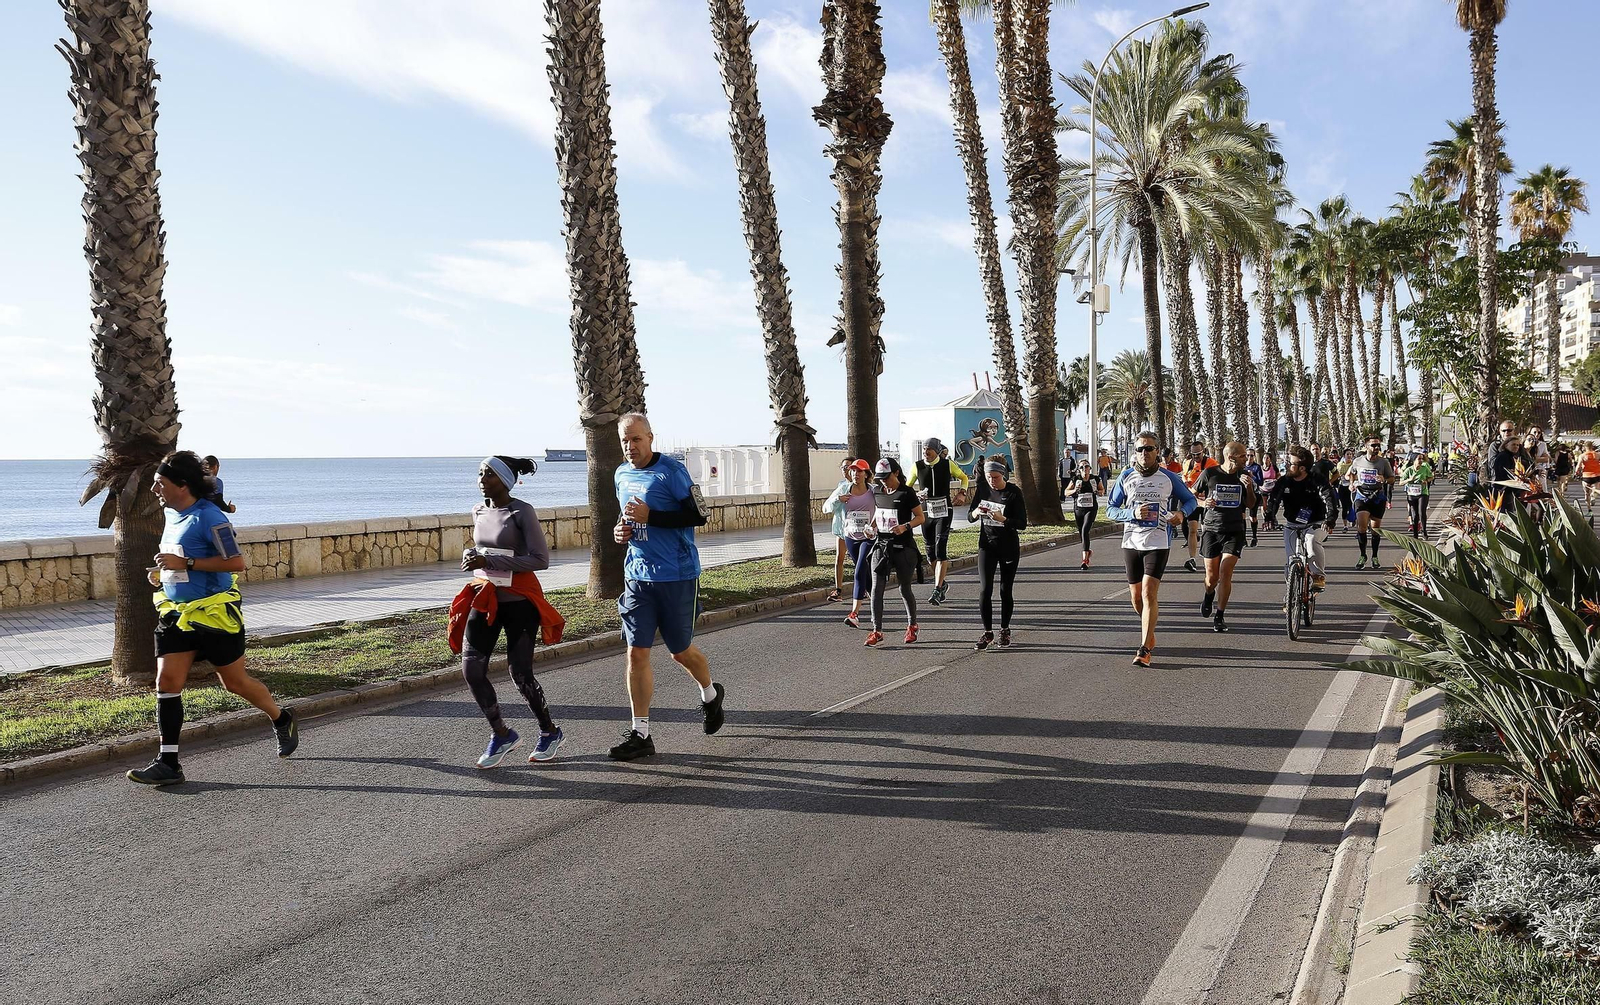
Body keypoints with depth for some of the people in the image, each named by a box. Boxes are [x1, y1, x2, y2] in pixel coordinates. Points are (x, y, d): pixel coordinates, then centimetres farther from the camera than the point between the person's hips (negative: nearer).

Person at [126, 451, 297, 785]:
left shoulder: (209, 518, -17)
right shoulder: (171, 513, 10)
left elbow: (237, 562, -23)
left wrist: (185, 563, -24)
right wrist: (163, 572, 8)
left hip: (214, 614, -8)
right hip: (176, 612, 8)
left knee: (235, 682, 5)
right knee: (167, 682, -2)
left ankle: (282, 720, 30)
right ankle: (168, 763, 1)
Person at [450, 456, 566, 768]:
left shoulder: (521, 511, -12)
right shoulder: (479, 511, 9)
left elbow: (540, 559, -17)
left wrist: (489, 561, -21)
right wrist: (471, 555, 2)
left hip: (519, 601, -6)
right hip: (485, 598, 6)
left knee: (520, 674, -2)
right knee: (471, 668, -6)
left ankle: (550, 731, 22)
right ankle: (501, 734, 11)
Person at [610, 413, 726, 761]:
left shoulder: (672, 470, -11)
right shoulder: (621, 475, 10)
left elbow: (698, 515, -14)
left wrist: (650, 516, -21)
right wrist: (621, 530, 2)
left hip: (677, 576, -5)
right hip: (637, 575, 5)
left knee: (680, 651, 8)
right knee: (637, 652, -2)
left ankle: (710, 694, 39)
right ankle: (640, 733, 5)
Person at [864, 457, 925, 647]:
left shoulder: (906, 493, -8)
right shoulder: (877, 493, 9)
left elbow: (921, 517, -6)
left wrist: (905, 526, -22)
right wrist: (871, 527, 5)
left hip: (903, 547, -5)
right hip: (881, 544, 5)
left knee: (904, 589, 6)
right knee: (877, 589, -5)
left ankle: (912, 626, 28)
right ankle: (877, 630, -1)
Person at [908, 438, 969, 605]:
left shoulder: (947, 464, -2)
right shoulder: (918, 466, 1)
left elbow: (963, 477, 15)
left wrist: (961, 493, 0)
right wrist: (917, 495, -9)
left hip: (944, 511, -3)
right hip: (926, 511, 3)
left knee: (941, 550, -13)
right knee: (931, 552, 9)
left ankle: (937, 590, -14)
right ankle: (942, 584, 29)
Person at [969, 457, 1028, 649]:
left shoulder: (1013, 492, -12)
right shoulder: (983, 488, 0)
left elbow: (1022, 524, -14)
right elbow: (970, 516, 5)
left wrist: (1002, 519, -30)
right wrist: (977, 512, -18)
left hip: (1009, 547, -2)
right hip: (987, 545, 3)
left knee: (1005, 590, 6)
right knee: (985, 590, -5)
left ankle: (1005, 631, 21)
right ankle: (987, 632, 3)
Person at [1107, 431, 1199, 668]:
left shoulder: (1168, 478, 0)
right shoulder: (1125, 477, 4)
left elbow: (1191, 500, 13)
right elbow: (1110, 508, 5)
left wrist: (1182, 513, -10)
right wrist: (1132, 513, -14)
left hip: (1158, 543, -3)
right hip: (1131, 542, 3)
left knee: (1149, 593, -14)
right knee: (1136, 597, 10)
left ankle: (1145, 650, -12)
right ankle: (1150, 634, 38)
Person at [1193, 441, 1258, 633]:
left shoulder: (1245, 476, 4)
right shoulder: (1210, 473, -4)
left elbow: (1251, 506, 10)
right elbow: (1192, 495, 8)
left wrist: (1249, 488, -7)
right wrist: (1203, 503, -12)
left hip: (1234, 531, 1)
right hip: (1212, 529, -1)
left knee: (1225, 573, -10)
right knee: (1212, 576, 2)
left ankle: (1219, 616, 2)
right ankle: (1209, 595, 39)